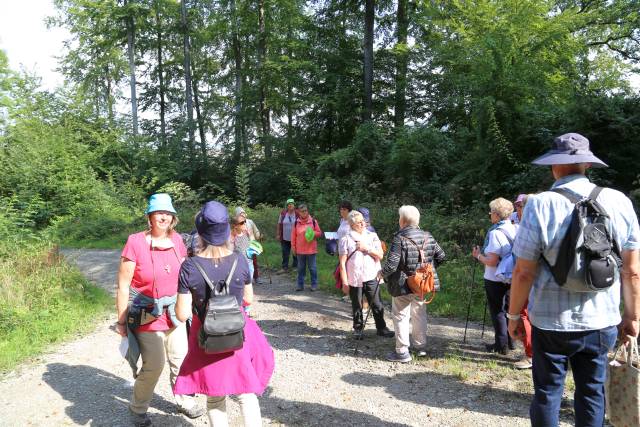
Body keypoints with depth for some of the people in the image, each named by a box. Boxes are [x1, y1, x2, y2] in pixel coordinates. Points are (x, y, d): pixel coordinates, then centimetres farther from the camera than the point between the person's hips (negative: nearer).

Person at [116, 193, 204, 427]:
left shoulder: (176, 240, -1)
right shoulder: (135, 243, -16)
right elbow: (123, 285, -12)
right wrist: (122, 320, -10)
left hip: (174, 313, 5)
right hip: (147, 316, -5)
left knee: (180, 359, 13)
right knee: (154, 366, 3)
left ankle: (184, 401, 35)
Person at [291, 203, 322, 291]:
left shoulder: (313, 221, -1)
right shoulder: (296, 222, 4)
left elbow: (319, 233, 3)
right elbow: (293, 235, 7)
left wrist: (313, 233, -17)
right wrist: (293, 247, 5)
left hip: (311, 249, -2)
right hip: (300, 250, 2)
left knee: (312, 268, 4)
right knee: (301, 268, 11)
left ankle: (314, 284, 15)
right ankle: (300, 284, 20)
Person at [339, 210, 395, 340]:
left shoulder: (372, 236, 5)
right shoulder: (346, 240, -4)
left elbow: (380, 255, 1)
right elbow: (342, 263, -5)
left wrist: (366, 248, -11)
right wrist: (345, 282, -7)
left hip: (371, 277, 2)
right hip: (354, 279, -2)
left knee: (377, 305, 7)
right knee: (357, 307, 11)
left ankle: (381, 328, 21)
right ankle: (358, 329, 26)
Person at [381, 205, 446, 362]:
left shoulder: (399, 239, -20)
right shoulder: (428, 236, 1)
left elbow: (391, 264, -26)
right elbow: (440, 256, 6)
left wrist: (383, 274, -8)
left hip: (402, 284, -6)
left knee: (400, 315, 5)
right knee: (419, 313, 20)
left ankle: (402, 351, 9)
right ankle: (420, 346, 31)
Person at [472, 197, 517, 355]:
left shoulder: (495, 232, -21)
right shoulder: (514, 230, 2)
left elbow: (492, 261, -25)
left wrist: (478, 255, -7)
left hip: (495, 279, -7)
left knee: (497, 311, 5)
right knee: (507, 309, 19)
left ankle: (501, 345, 13)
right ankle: (510, 342, 29)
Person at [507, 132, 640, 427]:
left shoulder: (540, 205, -14)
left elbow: (524, 272, -14)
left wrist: (513, 315, -1)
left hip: (551, 321, -3)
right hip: (601, 320, 3)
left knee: (547, 392, 12)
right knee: (592, 392, 17)